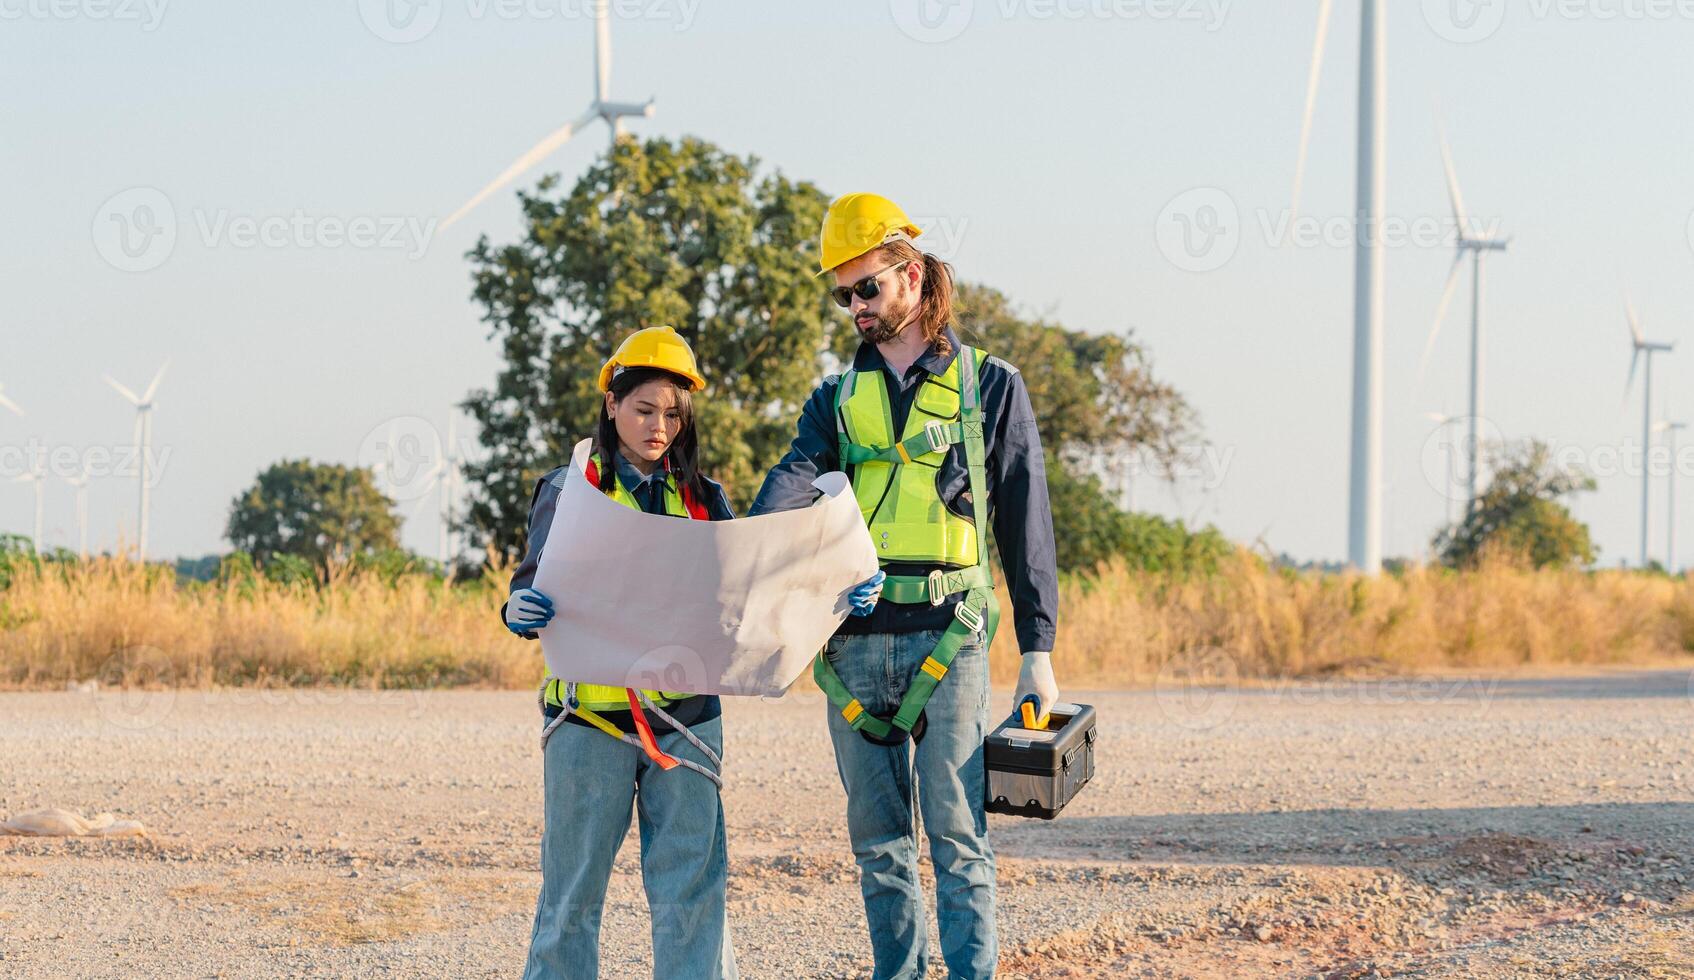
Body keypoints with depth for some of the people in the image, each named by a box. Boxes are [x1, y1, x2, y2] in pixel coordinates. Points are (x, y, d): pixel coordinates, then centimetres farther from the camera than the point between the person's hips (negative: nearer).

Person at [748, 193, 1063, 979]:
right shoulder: (837, 400, 17)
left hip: (947, 633, -3)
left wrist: (1037, 652, 0)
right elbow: (794, 480, -3)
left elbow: (1025, 525, 7)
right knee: (878, 839, 6)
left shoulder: (989, 387, 9)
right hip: (853, 641, 4)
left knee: (956, 831, -10)